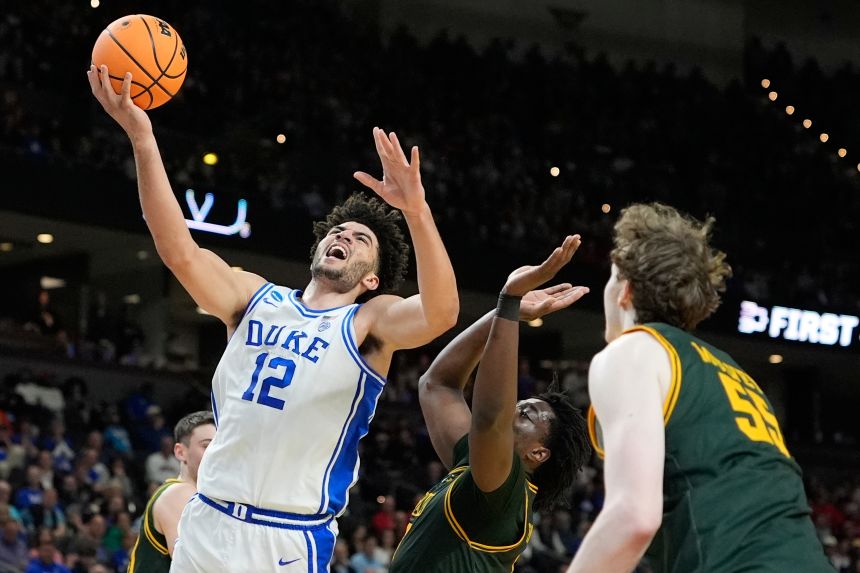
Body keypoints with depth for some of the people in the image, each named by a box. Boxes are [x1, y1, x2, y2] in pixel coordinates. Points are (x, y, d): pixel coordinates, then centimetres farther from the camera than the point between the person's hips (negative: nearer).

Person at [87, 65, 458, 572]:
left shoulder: (370, 322, 0)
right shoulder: (256, 298, 10)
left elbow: (440, 313, -20)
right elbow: (180, 252, -3)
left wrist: (417, 211, -34)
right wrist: (142, 139, -13)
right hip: (209, 525, 3)